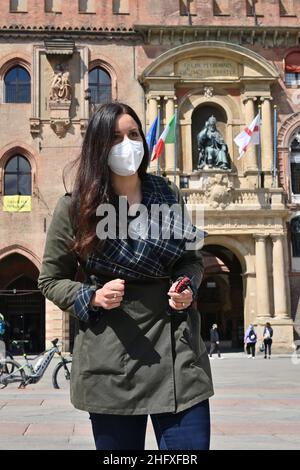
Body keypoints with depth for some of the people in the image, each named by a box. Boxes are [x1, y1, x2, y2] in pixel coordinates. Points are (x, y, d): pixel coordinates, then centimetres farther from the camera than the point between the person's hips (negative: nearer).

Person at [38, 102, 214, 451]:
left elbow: (193, 259, 16)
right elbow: (51, 280, 6)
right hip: (111, 357, -1)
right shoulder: (74, 206, -3)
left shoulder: (168, 195, 4)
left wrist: (187, 287, -5)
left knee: (191, 444, 2)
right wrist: (92, 297, -13)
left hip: (176, 348, 2)